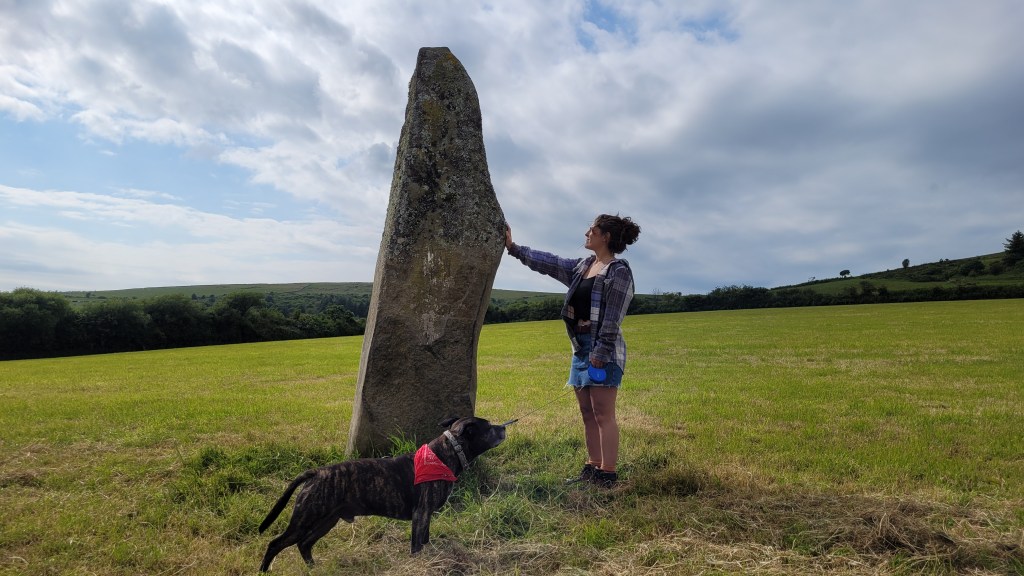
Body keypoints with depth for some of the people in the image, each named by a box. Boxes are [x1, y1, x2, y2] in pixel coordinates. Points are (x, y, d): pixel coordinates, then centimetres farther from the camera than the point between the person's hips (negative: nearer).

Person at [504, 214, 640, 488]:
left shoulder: (619, 271, -9)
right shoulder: (582, 266, 15)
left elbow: (613, 319, -15)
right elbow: (548, 262, 18)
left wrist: (600, 353, -19)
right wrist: (513, 247, 18)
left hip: (604, 351, -8)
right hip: (581, 347, 8)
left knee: (603, 414, -5)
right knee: (588, 413, 12)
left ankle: (608, 474, 3)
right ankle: (592, 468, 20)